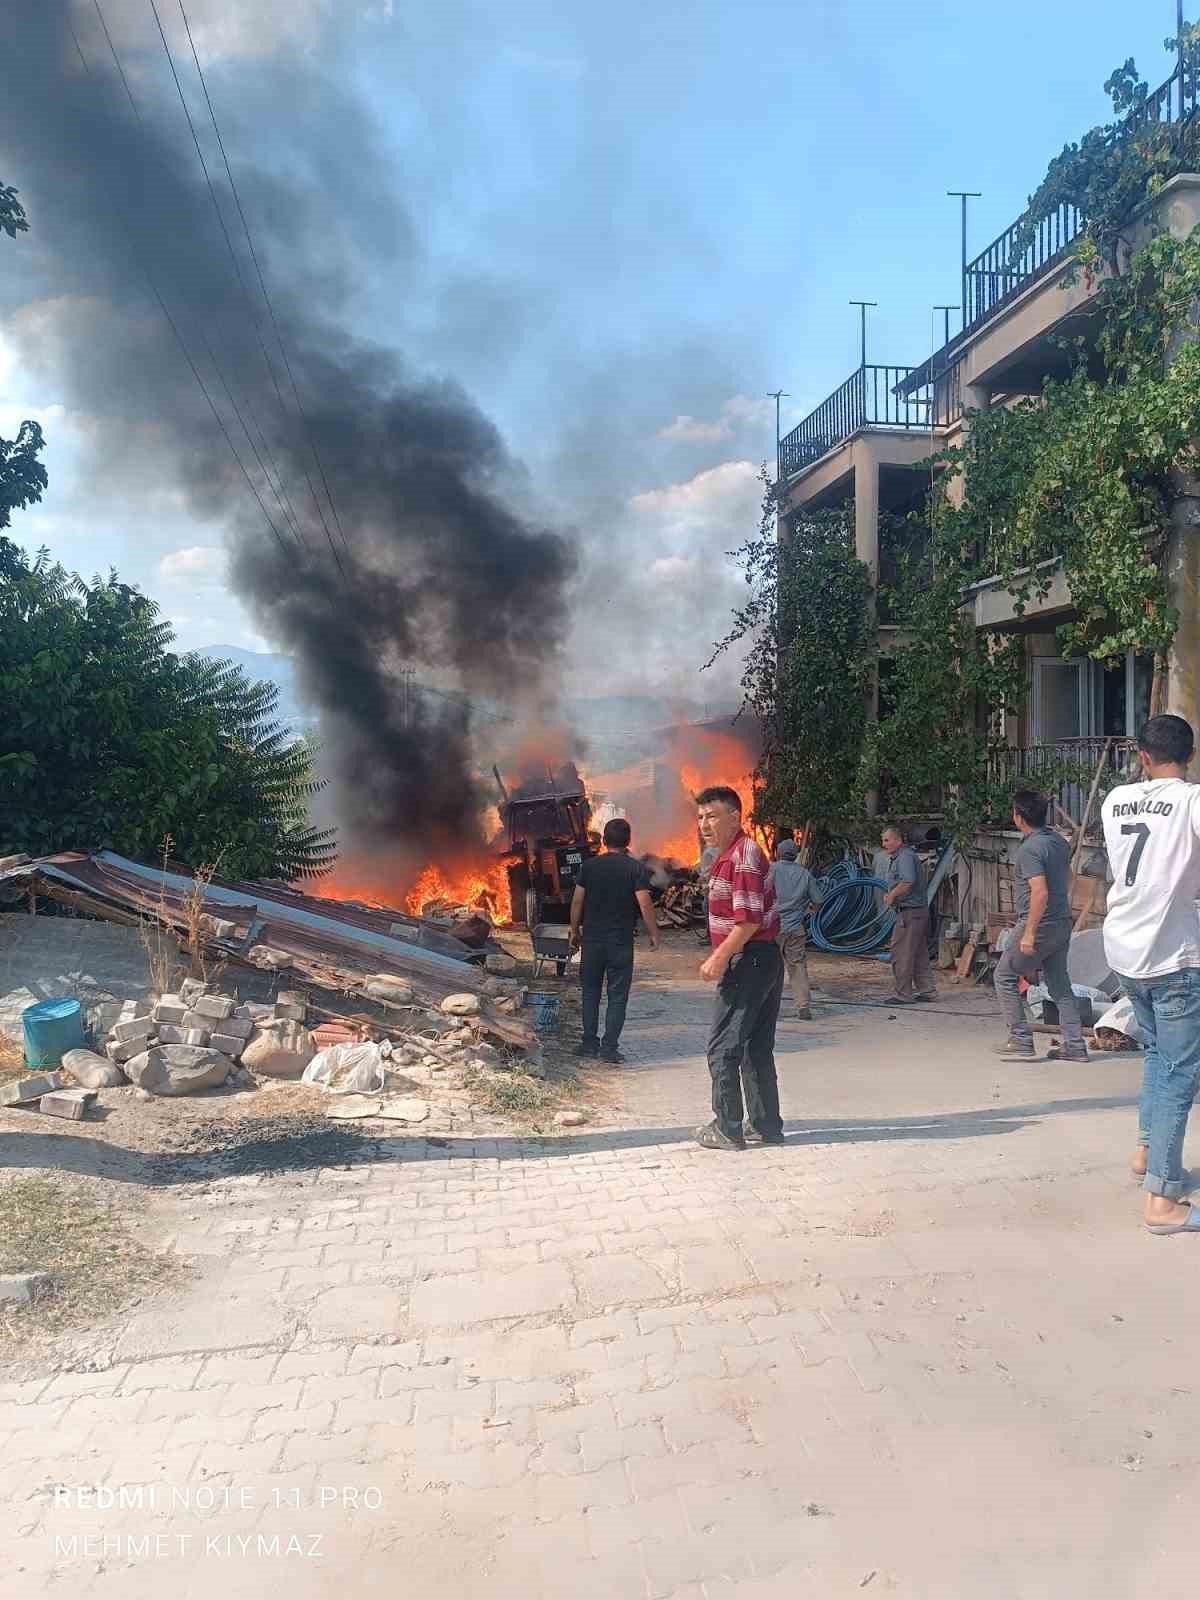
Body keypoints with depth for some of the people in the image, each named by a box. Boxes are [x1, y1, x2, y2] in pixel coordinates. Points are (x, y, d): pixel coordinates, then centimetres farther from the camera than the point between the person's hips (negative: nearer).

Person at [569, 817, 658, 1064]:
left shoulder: (589, 865, 1)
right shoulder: (635, 868, -6)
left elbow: (577, 901, 2)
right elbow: (645, 905, -11)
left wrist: (575, 931, 12)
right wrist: (653, 933, -1)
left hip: (592, 939, 2)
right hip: (621, 941, -2)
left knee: (591, 992, 14)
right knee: (617, 996, 4)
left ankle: (589, 1043, 16)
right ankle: (609, 1048, 1)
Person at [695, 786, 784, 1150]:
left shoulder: (741, 857, -18)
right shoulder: (734, 854, 15)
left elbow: (748, 921, -23)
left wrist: (718, 959, -17)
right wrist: (721, 956, 19)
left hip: (748, 962, -10)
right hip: (765, 961, 10)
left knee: (722, 1047, -1)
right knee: (757, 1048, 15)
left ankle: (728, 1130, 6)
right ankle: (766, 1126, 22)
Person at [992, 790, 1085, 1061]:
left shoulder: (1030, 849, -19)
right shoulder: (1060, 842, 9)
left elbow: (1040, 892, -26)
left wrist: (1029, 933, -23)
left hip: (1040, 924, -8)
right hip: (1063, 923, 9)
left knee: (1005, 976, 4)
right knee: (1060, 983, 14)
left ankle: (1021, 1041, 4)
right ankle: (1075, 1046, 14)